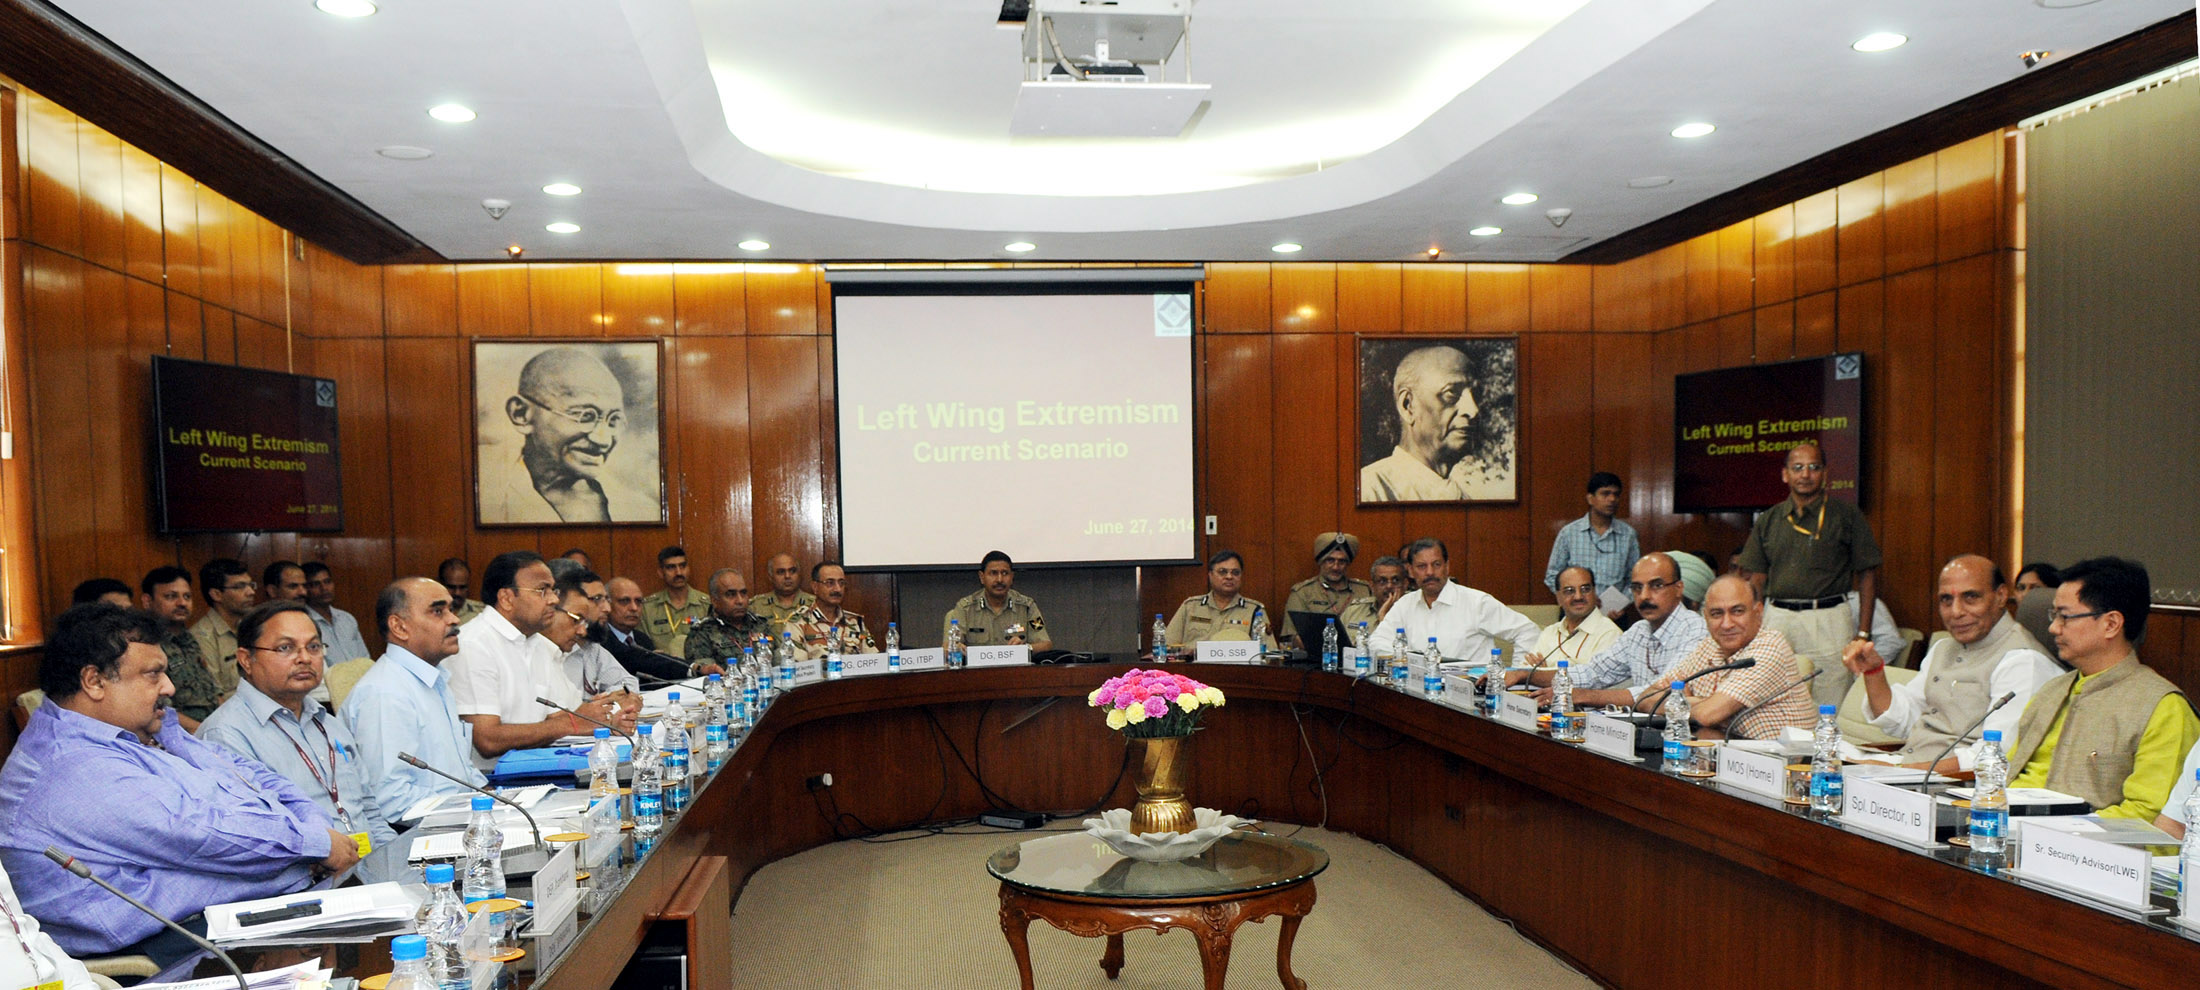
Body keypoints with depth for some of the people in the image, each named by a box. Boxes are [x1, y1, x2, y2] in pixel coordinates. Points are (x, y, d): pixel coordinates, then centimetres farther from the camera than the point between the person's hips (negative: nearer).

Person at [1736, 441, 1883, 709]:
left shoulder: (1847, 515, 4)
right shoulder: (1768, 520, 13)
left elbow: (1867, 575, 2)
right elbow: (1756, 579, 14)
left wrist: (1863, 632, -4)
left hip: (1829, 619, -3)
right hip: (1777, 619, 3)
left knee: (1828, 707, -5)